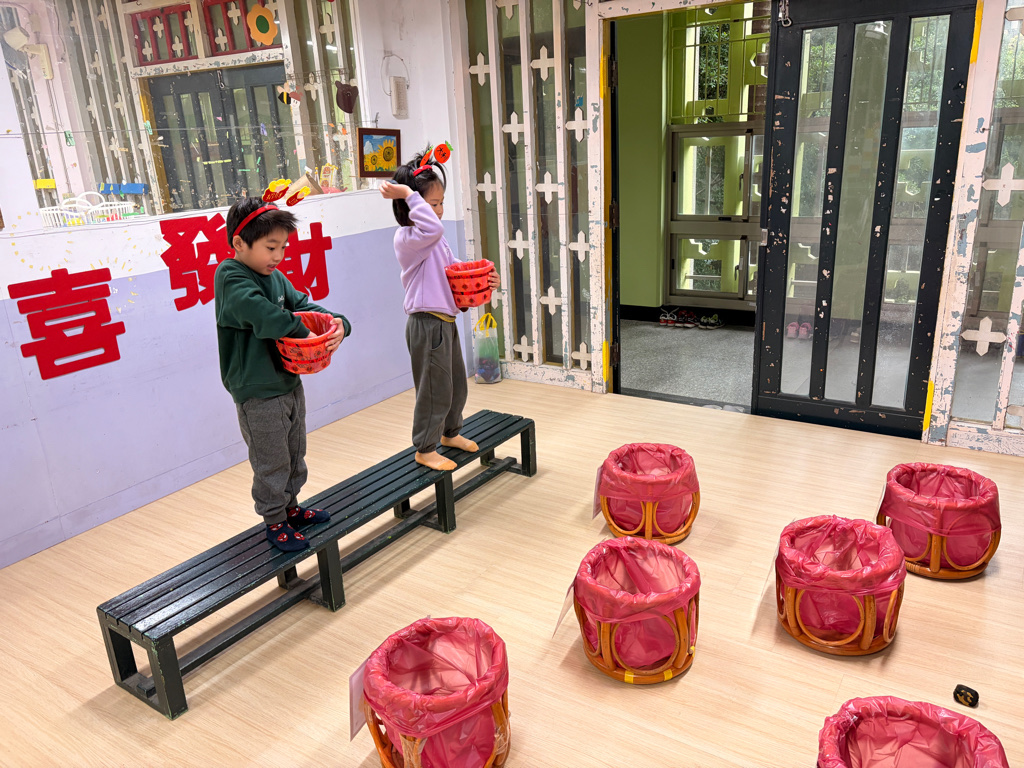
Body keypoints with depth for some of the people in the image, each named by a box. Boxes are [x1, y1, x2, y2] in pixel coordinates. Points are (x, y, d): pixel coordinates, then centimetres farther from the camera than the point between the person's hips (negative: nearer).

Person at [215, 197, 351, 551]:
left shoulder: (275, 277, 6)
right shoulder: (231, 278, -18)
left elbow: (303, 305, 4)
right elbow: (267, 317, -33)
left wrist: (337, 323, -16)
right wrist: (303, 333, -22)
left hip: (290, 382, 8)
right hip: (257, 393, -8)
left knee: (295, 454, 21)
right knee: (271, 462, 6)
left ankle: (290, 508, 39)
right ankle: (274, 522, 24)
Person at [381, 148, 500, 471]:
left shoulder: (432, 239, 12)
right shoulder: (407, 238, -19)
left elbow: (452, 267, 20)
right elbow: (433, 228, -40)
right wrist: (409, 194, -32)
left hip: (445, 321, 10)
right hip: (427, 324, -10)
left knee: (456, 384, 22)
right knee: (435, 389, 1)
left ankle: (450, 432, 42)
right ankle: (425, 449, 18)